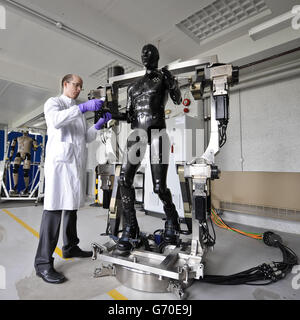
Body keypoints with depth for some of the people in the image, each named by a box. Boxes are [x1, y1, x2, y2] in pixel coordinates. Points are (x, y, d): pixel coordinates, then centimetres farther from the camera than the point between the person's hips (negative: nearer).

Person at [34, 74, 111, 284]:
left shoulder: (79, 111, 24)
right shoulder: (53, 102, 5)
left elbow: (86, 138, 18)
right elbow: (56, 120, -19)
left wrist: (99, 124, 4)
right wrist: (84, 107, -24)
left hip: (77, 163, 7)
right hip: (60, 161, -7)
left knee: (72, 206, 12)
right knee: (54, 209, -10)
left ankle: (71, 247, 25)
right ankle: (43, 262, -2)